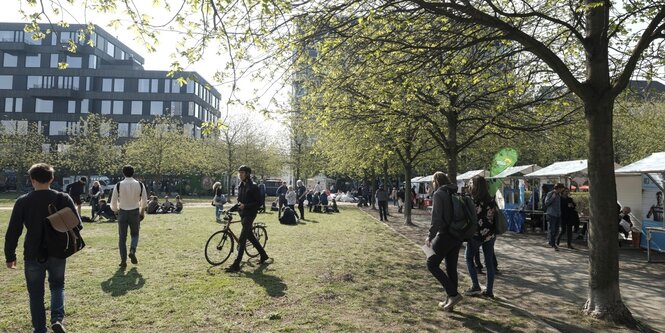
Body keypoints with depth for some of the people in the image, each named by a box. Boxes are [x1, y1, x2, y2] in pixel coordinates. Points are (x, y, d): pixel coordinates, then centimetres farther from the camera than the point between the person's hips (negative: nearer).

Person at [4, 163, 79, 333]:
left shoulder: (23, 201, -7)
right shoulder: (63, 199, -6)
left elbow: (12, 232, -4)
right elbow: (77, 224, -3)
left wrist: (10, 256, 6)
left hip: (33, 255, -1)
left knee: (36, 294, 12)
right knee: (57, 286, 21)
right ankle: (57, 318, 2)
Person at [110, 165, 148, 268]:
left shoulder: (118, 185, -8)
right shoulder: (140, 185, -4)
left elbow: (113, 202, -4)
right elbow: (144, 201, 4)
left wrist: (116, 211, 16)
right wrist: (142, 211, 21)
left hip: (123, 212, -1)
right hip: (135, 212, 1)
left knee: (122, 237, 9)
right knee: (135, 234, 19)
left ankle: (123, 260, 8)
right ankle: (132, 250, -7)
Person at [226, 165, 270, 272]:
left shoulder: (253, 187, -12)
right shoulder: (240, 186, 11)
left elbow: (259, 202, -15)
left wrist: (245, 206, -22)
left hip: (249, 215, -9)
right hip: (243, 215, 9)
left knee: (242, 239, -11)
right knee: (250, 236, 17)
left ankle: (236, 265, -9)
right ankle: (264, 255, 33)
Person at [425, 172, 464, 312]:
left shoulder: (438, 194, -11)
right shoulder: (455, 194, 11)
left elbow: (436, 218, -18)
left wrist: (430, 236, -11)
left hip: (445, 236, -8)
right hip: (457, 237, 8)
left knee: (432, 264, 4)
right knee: (451, 268, 14)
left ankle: (453, 294, -4)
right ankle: (450, 301, 22)